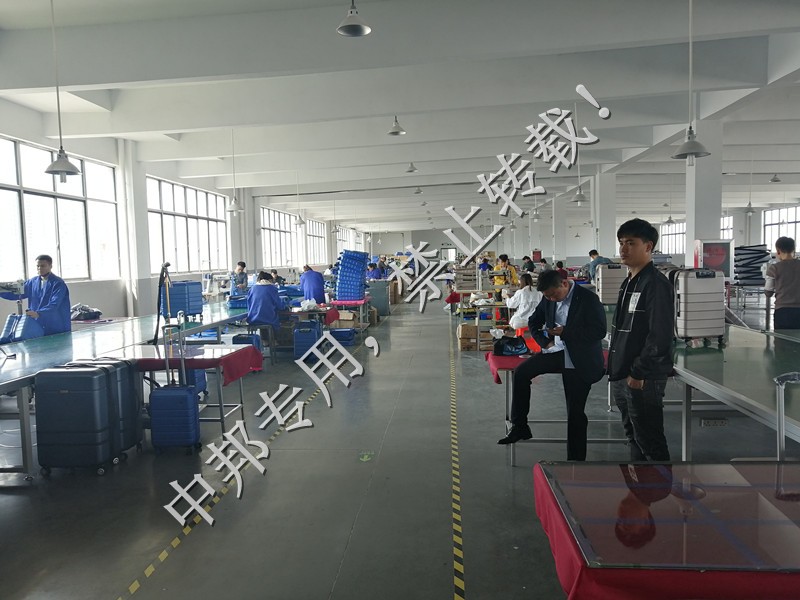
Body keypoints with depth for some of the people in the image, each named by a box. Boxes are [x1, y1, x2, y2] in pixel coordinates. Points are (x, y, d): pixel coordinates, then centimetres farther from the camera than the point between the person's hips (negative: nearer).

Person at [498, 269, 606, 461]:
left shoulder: (589, 299, -14)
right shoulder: (548, 299, 3)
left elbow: (600, 331, -17)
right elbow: (534, 322, 16)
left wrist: (565, 333, -22)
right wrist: (545, 342, -2)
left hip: (579, 360, -5)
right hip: (555, 351, 6)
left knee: (575, 413, -3)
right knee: (521, 372, -12)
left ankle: (575, 460, 11)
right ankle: (519, 427, 1)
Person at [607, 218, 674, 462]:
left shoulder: (656, 284, -15)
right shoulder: (628, 282, 13)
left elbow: (660, 335, -21)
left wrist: (638, 373, -20)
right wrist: (617, 368, 15)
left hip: (643, 379, -9)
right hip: (622, 377, 9)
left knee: (650, 442, 1)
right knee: (634, 437, 20)